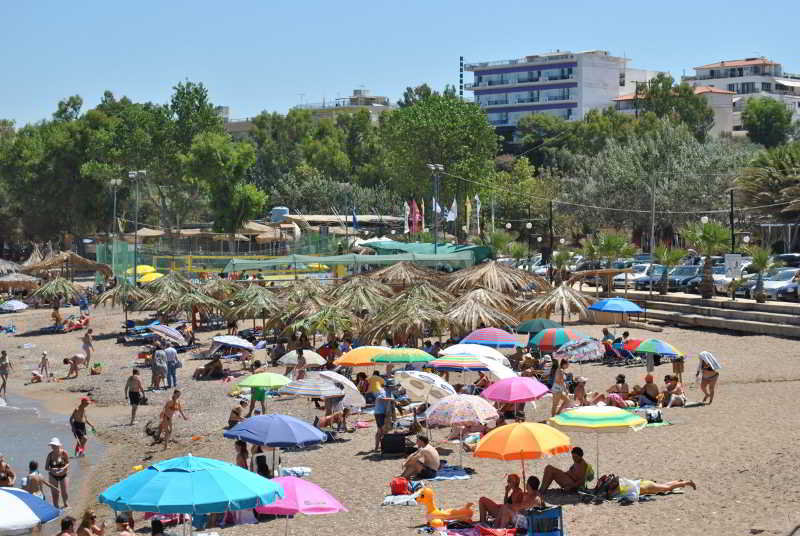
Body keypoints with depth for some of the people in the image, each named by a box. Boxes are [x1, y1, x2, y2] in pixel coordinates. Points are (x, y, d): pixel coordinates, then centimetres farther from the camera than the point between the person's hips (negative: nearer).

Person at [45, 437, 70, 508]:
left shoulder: (64, 453, -20)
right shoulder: (50, 454, -17)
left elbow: (68, 463, -5)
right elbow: (46, 467, -14)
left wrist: (63, 468, -25)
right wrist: (52, 469, -35)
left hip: (63, 475, 0)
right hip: (53, 476, 0)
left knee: (64, 492, 8)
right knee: (55, 493, 0)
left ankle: (65, 504, 37)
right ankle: (56, 506, 18)